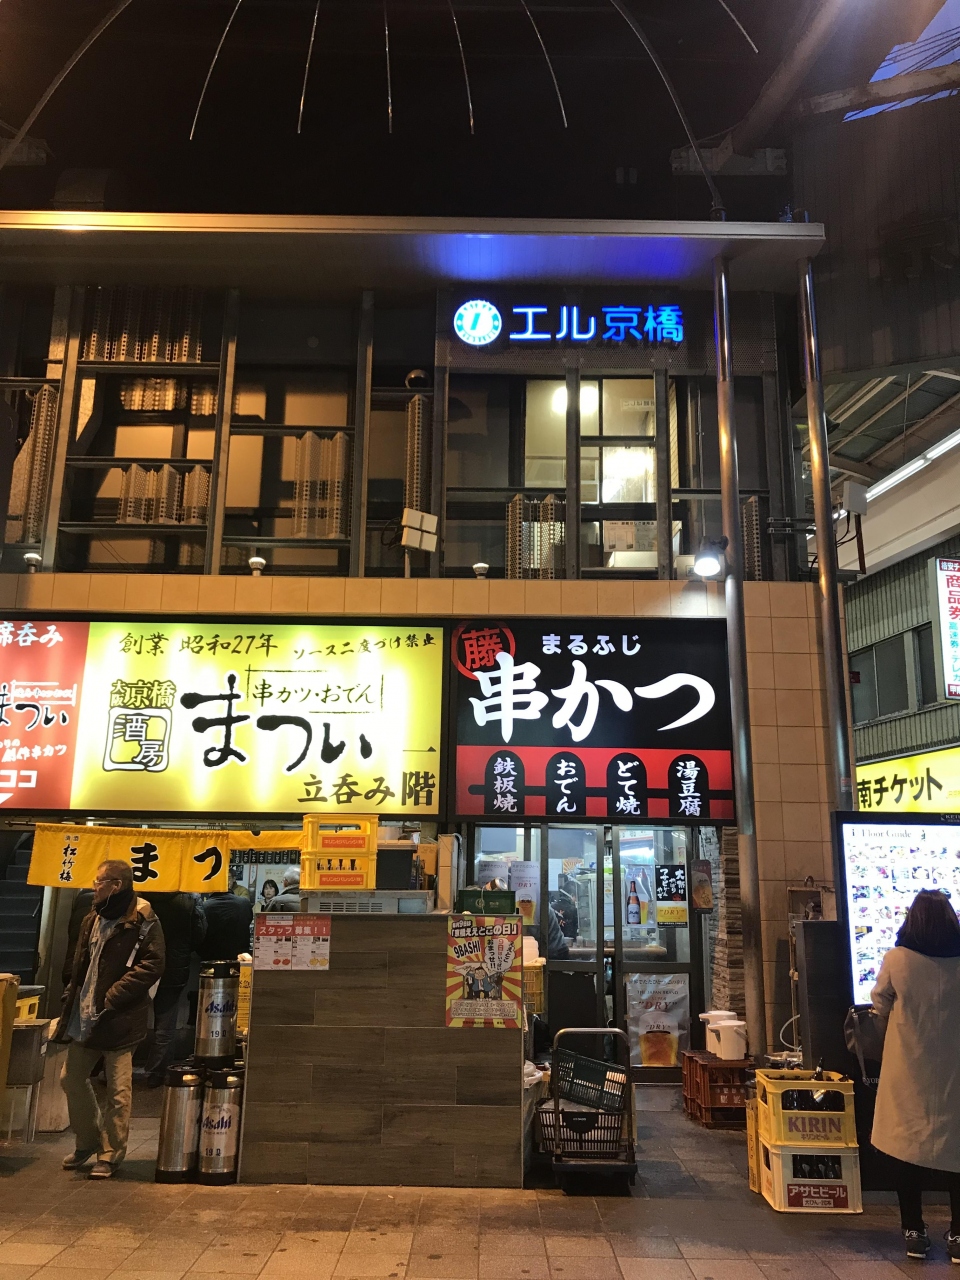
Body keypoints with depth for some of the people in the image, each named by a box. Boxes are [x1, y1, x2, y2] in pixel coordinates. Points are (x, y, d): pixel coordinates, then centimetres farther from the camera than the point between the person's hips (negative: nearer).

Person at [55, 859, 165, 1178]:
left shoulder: (143, 921, -13)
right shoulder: (93, 920, 12)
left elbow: (152, 966, -19)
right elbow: (80, 966, 21)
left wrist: (112, 997, -20)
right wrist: (70, 1000, 10)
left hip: (120, 1020, -8)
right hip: (85, 1018, 8)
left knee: (118, 1090, 1)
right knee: (71, 1078, 15)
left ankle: (110, 1155, 16)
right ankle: (88, 1140, 34)